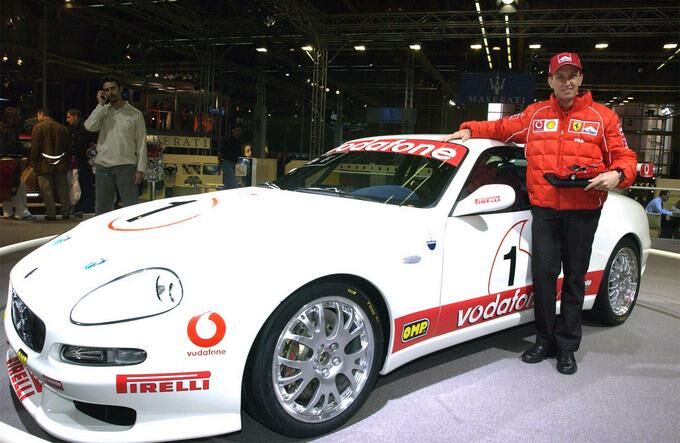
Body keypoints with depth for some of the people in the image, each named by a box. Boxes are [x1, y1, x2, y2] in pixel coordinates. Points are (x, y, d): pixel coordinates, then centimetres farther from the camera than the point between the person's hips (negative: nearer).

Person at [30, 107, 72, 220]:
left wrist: (33, 162, -2)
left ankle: (51, 213, 1)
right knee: (62, 189, 9)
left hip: (45, 165, -4)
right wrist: (68, 163, 16)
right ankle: (66, 212, 10)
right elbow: (68, 147, 11)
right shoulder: (62, 128, 9)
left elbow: (34, 147, -9)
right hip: (61, 165, 4)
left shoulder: (38, 127, -5)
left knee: (47, 190, 1)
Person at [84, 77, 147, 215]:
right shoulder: (102, 112, 10)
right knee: (101, 208, 10)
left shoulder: (135, 114, 2)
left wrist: (141, 168, -8)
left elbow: (141, 143, -1)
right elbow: (89, 126, -9)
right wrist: (100, 105, -6)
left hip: (126, 166, -3)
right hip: (103, 166, 3)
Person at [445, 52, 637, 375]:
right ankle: (544, 340, 16)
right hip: (544, 209, 1)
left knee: (575, 278, 7)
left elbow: (624, 157, 4)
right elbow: (502, 128, 22)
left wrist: (617, 175, -16)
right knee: (543, 274, 0)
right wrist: (470, 130, 11)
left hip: (583, 211, -1)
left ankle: (567, 346, 19)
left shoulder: (602, 117, 4)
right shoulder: (535, 114, 9)